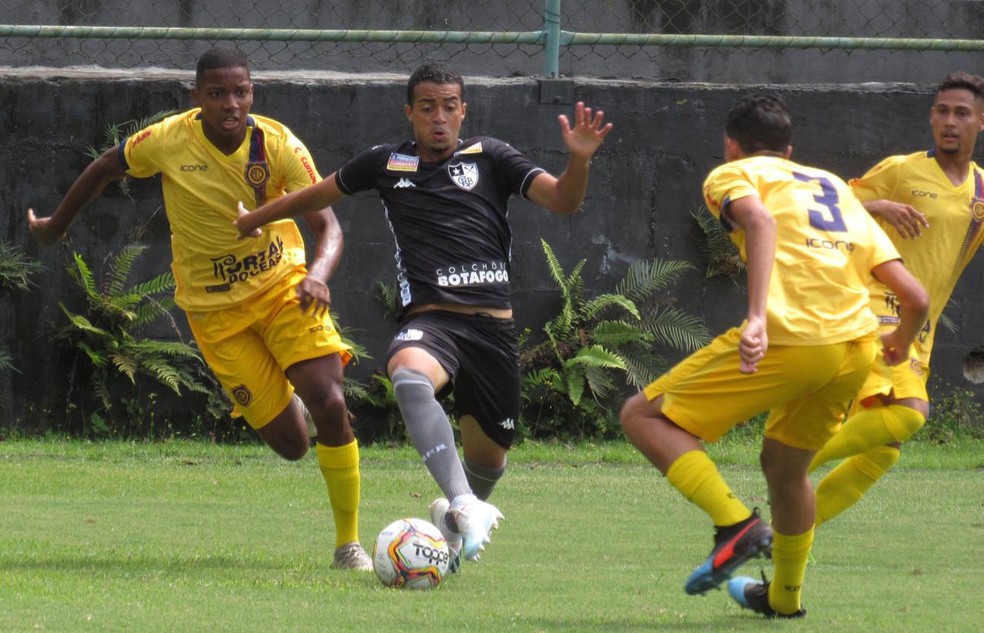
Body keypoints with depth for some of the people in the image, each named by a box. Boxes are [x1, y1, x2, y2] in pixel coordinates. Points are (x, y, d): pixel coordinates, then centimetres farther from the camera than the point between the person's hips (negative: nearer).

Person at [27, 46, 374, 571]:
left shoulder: (279, 145, -17)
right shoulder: (168, 142, -16)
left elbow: (327, 225, -22)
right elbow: (104, 170, 4)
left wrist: (318, 273, -43)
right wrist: (56, 226, 17)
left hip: (284, 286, 0)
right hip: (215, 308, 0)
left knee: (328, 401, -19)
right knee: (290, 444, -5)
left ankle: (349, 542, -2)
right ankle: (280, 404, 37)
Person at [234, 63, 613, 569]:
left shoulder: (488, 157, 11)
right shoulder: (385, 164, 15)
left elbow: (561, 201, 2)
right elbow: (318, 195, 31)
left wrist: (579, 161, -19)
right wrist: (250, 221, 42)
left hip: (492, 324, 1)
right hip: (429, 319, -1)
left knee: (488, 454, 9)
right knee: (410, 376, -37)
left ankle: (455, 520, 45)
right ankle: (463, 503, -49)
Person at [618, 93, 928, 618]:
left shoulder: (732, 175, 14)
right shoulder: (837, 188, 29)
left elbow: (759, 220, -14)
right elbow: (915, 297, 21)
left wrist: (757, 316, -26)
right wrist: (901, 341, 43)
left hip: (787, 338, -6)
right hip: (857, 347, 7)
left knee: (642, 416, 7)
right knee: (785, 466, 31)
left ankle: (736, 523, -10)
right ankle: (784, 596, 43)